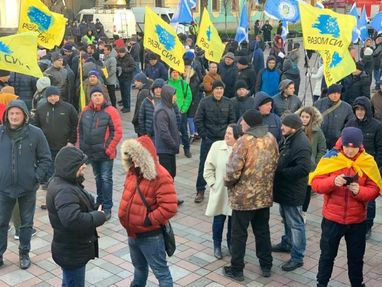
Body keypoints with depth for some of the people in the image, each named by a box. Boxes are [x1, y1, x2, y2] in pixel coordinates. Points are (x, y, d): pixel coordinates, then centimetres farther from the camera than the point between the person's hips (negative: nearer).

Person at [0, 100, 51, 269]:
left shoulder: (35, 133, -8)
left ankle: (24, 254, 29)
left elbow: (46, 159, -1)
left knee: (26, 223, 12)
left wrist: (37, 178, -9)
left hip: (28, 188, -1)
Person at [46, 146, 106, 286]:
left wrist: (95, 210, -2)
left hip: (72, 249, 10)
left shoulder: (64, 183, 5)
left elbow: (82, 205, 18)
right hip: (72, 253, -10)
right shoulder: (63, 191, -29)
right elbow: (73, 220, -41)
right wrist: (99, 216, -25)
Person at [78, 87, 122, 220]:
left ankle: (107, 208, 4)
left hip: (105, 154, -6)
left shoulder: (110, 111, -11)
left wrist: (109, 149, -15)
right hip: (91, 153, 6)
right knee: (98, 178, 19)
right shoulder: (86, 111, 6)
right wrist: (81, 147, 10)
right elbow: (80, 130, 15)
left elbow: (118, 132, -13)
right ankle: (100, 203, 34)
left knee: (106, 179, -3)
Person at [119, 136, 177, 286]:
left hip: (150, 235, -8)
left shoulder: (161, 177, -23)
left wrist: (148, 220, -22)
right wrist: (124, 214, 4)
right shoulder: (132, 171, 2)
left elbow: (169, 207, -27)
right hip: (133, 232, 8)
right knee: (139, 266, 29)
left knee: (160, 270, 5)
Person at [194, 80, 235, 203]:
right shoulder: (205, 102, -6)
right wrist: (204, 135, -7)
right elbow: (198, 120, -3)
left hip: (224, 139, 2)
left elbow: (232, 120, 6)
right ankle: (200, 191, 12)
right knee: (204, 165, 3)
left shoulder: (228, 103, 1)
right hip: (208, 139, -2)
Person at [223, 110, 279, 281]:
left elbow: (233, 169, -23)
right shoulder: (271, 138, 1)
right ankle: (266, 266, 29)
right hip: (264, 195, 6)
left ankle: (236, 270, 18)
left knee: (239, 233, 8)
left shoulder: (245, 140, -21)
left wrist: (227, 182, -4)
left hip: (244, 196, -6)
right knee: (263, 230, 19)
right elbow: (274, 163, 12)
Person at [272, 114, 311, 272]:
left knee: (295, 223, 1)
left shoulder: (302, 144, -25)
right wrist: (277, 170, 0)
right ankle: (287, 243, 43)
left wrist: (280, 173, -24)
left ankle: (297, 257, 11)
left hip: (293, 190, -10)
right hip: (284, 187, 10)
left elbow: (303, 169, -32)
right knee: (286, 219, 25)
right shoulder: (288, 138, 5)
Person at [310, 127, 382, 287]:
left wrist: (359, 190, -25)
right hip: (332, 218, -1)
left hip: (357, 220, 1)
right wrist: (333, 181, -29)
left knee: (356, 257, 17)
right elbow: (315, 184, -11)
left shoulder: (368, 162, -5)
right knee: (327, 254, 15)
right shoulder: (330, 158, -9)